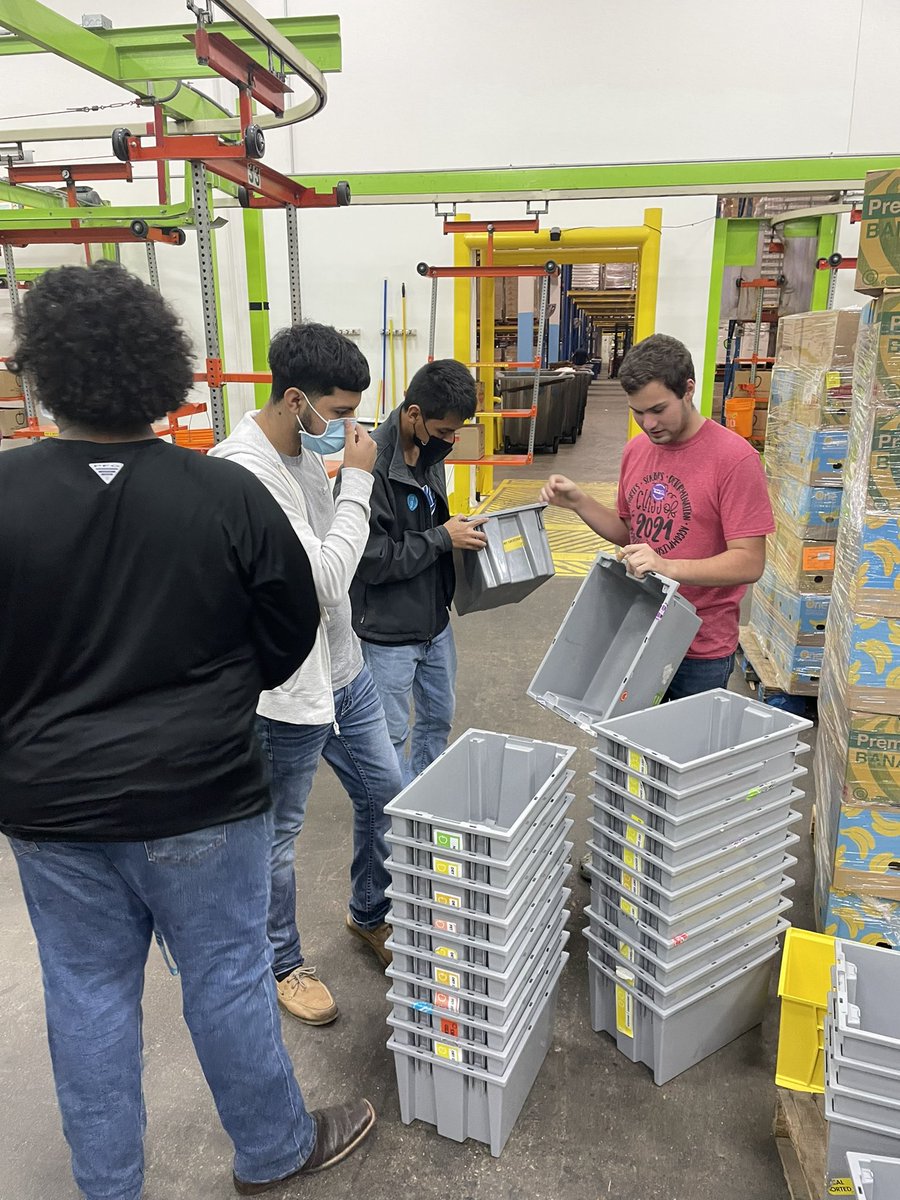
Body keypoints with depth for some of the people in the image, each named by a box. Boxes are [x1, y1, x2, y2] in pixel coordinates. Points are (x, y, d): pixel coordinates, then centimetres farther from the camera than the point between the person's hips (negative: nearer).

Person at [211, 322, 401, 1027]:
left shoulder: (306, 449, 4)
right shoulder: (243, 470, -25)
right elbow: (325, 579, -27)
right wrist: (358, 480, -20)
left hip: (344, 671, 9)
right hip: (286, 693, -9)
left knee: (387, 793, 20)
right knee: (277, 837, 12)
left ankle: (370, 914, 45)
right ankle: (285, 961, 36)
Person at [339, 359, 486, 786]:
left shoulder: (430, 450, 2)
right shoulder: (372, 465, -25)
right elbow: (369, 559, -25)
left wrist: (458, 528, 0)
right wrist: (442, 538, -19)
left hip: (434, 619, 9)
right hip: (389, 629, -9)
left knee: (439, 717, 23)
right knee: (391, 735, 8)